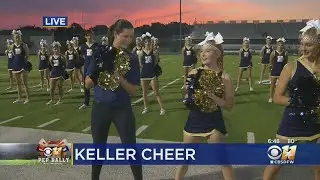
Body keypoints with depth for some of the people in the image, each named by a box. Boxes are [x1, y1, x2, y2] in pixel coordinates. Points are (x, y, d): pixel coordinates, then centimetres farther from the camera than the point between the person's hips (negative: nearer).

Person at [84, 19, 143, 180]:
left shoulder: (132, 59, -5)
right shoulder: (100, 53, -5)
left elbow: (134, 91, -8)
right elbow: (87, 84, -4)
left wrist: (120, 78, -24)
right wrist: (99, 74, -24)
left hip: (123, 109, -1)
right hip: (100, 107, 1)